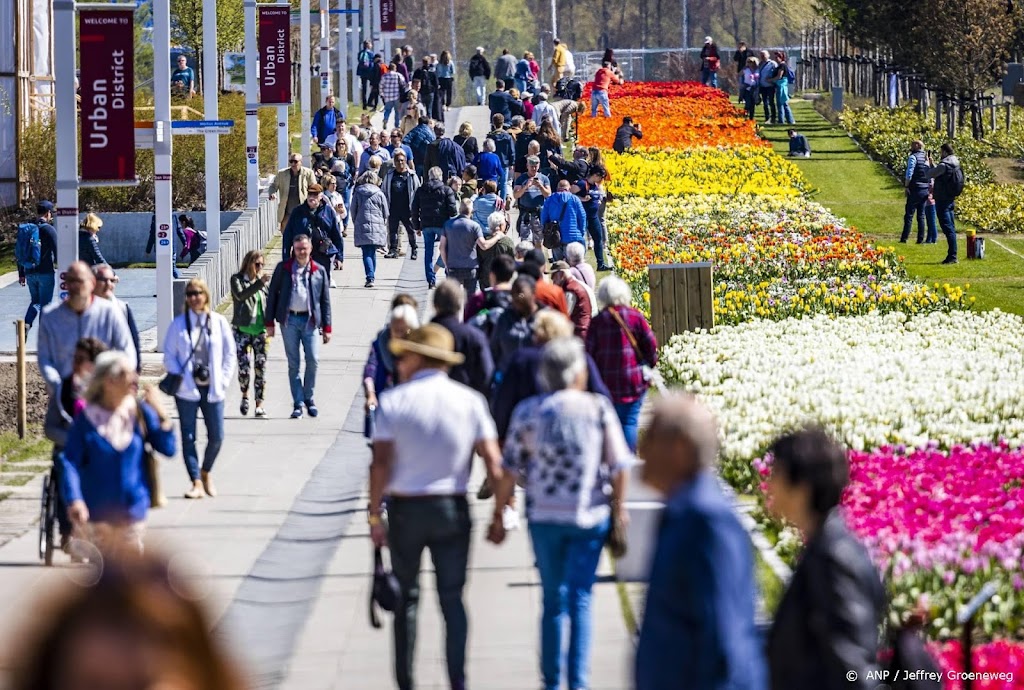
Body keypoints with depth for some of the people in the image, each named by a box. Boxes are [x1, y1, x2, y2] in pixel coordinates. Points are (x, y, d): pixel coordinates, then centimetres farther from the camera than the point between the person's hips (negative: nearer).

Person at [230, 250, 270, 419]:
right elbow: (240, 295, -21)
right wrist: (259, 283, -29)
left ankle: (259, 405, 0)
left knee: (261, 367, -4)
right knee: (243, 368, -4)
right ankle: (245, 396, 24)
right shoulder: (237, 279, -2)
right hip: (242, 329, -2)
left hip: (260, 330, 2)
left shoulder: (264, 281, 7)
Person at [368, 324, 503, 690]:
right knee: (452, 597, 6)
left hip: (405, 509, -1)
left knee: (406, 597, 11)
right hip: (453, 509, 1)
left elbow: (381, 462, -10)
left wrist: (375, 515, -5)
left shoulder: (393, 401, -6)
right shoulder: (469, 400, -1)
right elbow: (493, 460, -4)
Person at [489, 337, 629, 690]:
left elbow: (509, 469, -1)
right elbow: (619, 465, -5)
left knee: (553, 599, 13)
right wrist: (618, 508, 8)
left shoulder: (527, 412, -1)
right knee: (580, 599, 3)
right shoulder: (598, 408, -5)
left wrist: (498, 517, 7)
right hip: (590, 515, -1)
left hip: (544, 516, 1)